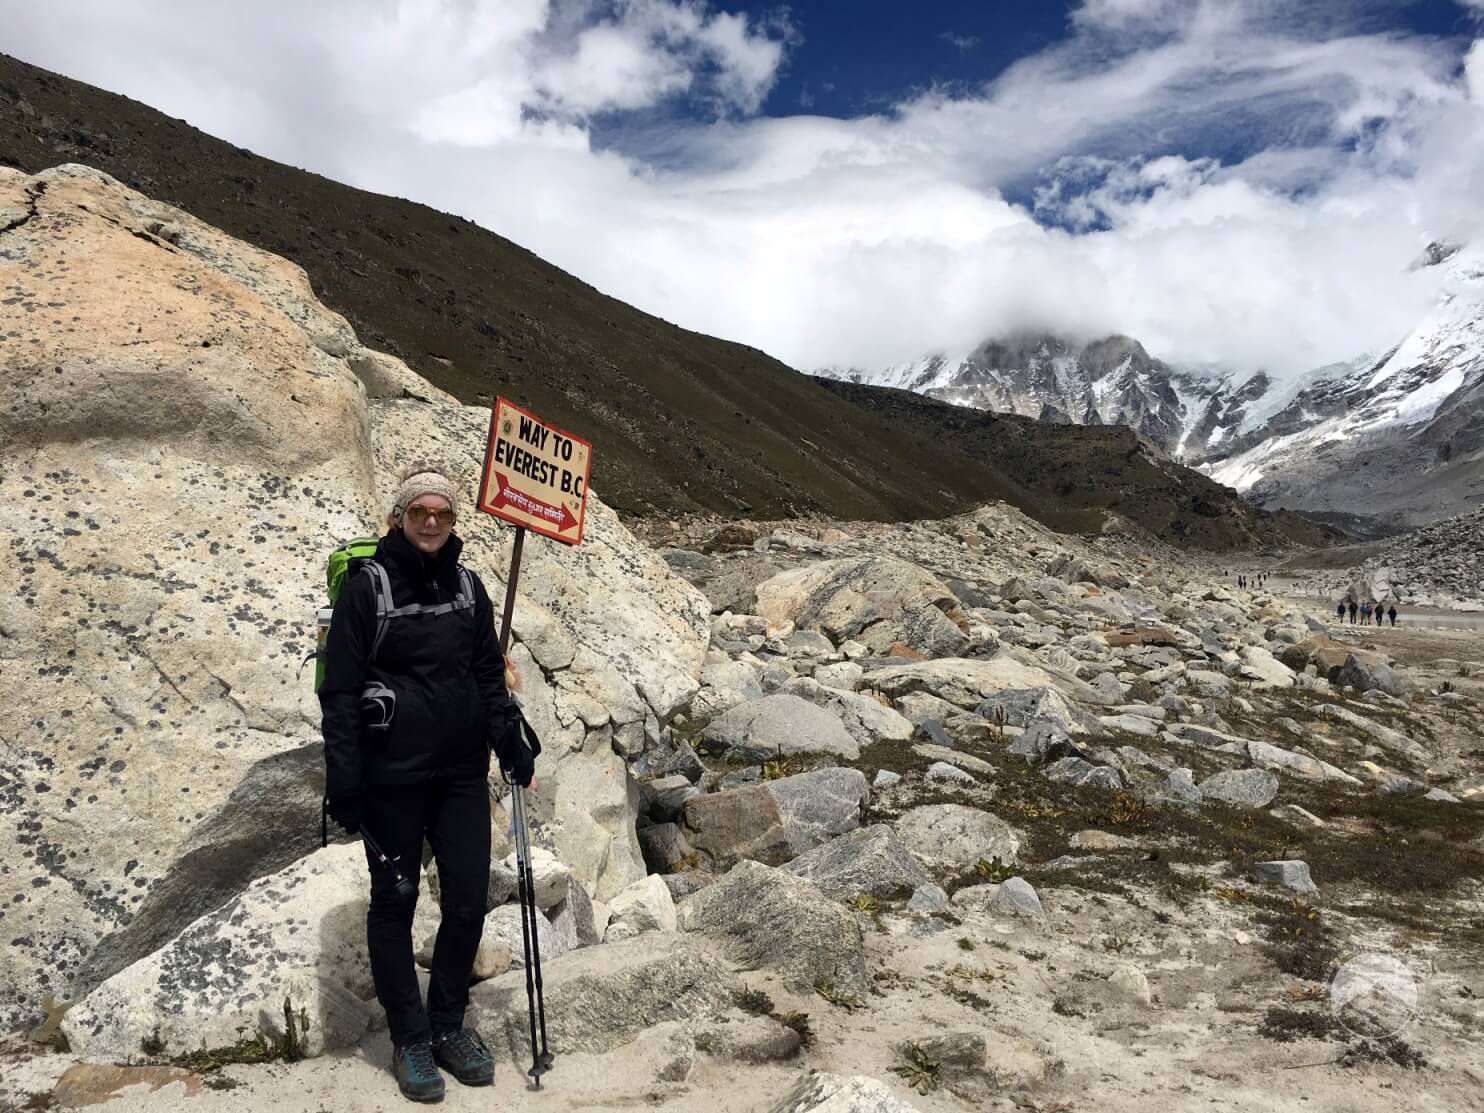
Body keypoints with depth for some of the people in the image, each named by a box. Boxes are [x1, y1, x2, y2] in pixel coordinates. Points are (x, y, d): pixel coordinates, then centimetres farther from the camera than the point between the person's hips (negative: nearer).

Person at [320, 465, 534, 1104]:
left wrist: (510, 745, 5)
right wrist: (344, 784, -11)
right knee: (395, 905, 10)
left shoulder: (466, 586, 6)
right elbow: (340, 690, -8)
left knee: (468, 903, 8)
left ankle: (449, 1025, 29)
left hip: (462, 774, 4)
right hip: (392, 778, -4)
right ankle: (410, 1039, 26)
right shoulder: (366, 587, -8)